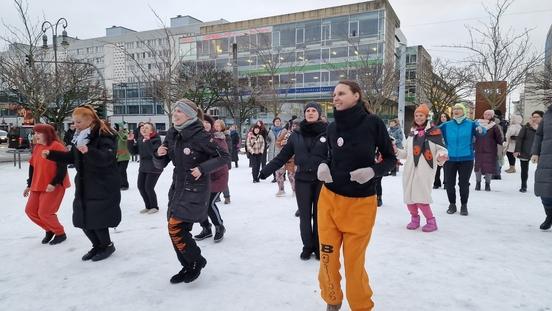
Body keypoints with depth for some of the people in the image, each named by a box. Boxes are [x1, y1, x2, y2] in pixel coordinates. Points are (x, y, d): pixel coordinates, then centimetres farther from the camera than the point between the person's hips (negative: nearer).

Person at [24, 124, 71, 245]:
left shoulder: (57, 146, -16)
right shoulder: (37, 147, 9)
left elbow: (62, 168, -20)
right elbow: (32, 167, 16)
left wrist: (54, 183, -25)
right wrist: (29, 185, 17)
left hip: (54, 186, -9)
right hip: (38, 185, 9)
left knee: (44, 212, -8)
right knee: (30, 210, 9)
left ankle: (60, 233, 13)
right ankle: (49, 230, 28)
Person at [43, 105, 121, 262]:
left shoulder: (105, 136, -16)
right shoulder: (79, 136, 10)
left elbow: (107, 158, -29)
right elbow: (71, 157, 22)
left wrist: (89, 151, -45)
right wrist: (51, 154, 11)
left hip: (103, 186, -8)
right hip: (83, 185, 9)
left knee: (96, 219, -5)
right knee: (82, 218, 11)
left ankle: (107, 245, 20)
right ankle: (97, 246, 31)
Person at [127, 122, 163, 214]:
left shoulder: (156, 139, -15)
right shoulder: (140, 139, 6)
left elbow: (154, 152, -28)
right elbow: (134, 152, 6)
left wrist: (148, 141, -34)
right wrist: (130, 141, -6)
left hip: (154, 167, -7)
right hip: (143, 167, 7)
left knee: (148, 187, -7)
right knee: (140, 186, 8)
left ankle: (154, 207, 16)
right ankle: (148, 206, 27)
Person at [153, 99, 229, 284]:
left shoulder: (200, 136, -16)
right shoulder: (172, 135, 3)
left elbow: (224, 157, -14)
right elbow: (161, 164, 10)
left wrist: (202, 168, -22)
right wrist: (159, 155, -12)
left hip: (195, 189, -7)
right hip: (177, 187, 7)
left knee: (176, 227, -11)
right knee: (178, 229, 9)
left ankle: (197, 261, 11)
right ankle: (188, 267, 26)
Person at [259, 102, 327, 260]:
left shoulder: (328, 132, -4)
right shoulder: (296, 134, 3)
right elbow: (283, 156, 4)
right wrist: (266, 170, -1)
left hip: (322, 180, -2)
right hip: (302, 180, 2)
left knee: (319, 215, 9)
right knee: (304, 215, 8)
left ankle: (318, 246, 26)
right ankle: (307, 246, 25)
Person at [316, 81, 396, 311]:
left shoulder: (373, 123, -8)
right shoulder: (332, 127, 1)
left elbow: (390, 159, 0)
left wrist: (373, 171, -18)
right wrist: (322, 166, -5)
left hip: (360, 203, -3)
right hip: (329, 199, 3)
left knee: (354, 261, 5)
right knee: (328, 257, 9)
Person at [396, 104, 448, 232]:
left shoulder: (434, 131, -1)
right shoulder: (412, 132, 17)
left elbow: (441, 149, -4)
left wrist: (441, 156, -25)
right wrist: (396, 151, 5)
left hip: (424, 169, -6)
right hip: (410, 169, 6)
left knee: (420, 198, -12)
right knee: (409, 196, 6)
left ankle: (431, 221, 8)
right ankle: (415, 218, 27)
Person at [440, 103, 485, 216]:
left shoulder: (471, 124, -2)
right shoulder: (446, 125, 4)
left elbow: (482, 131, -16)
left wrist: (480, 130, -40)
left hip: (466, 159, -1)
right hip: (450, 159, 2)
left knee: (464, 184, 7)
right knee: (449, 183, 7)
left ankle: (464, 205, 23)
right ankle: (452, 204, 25)